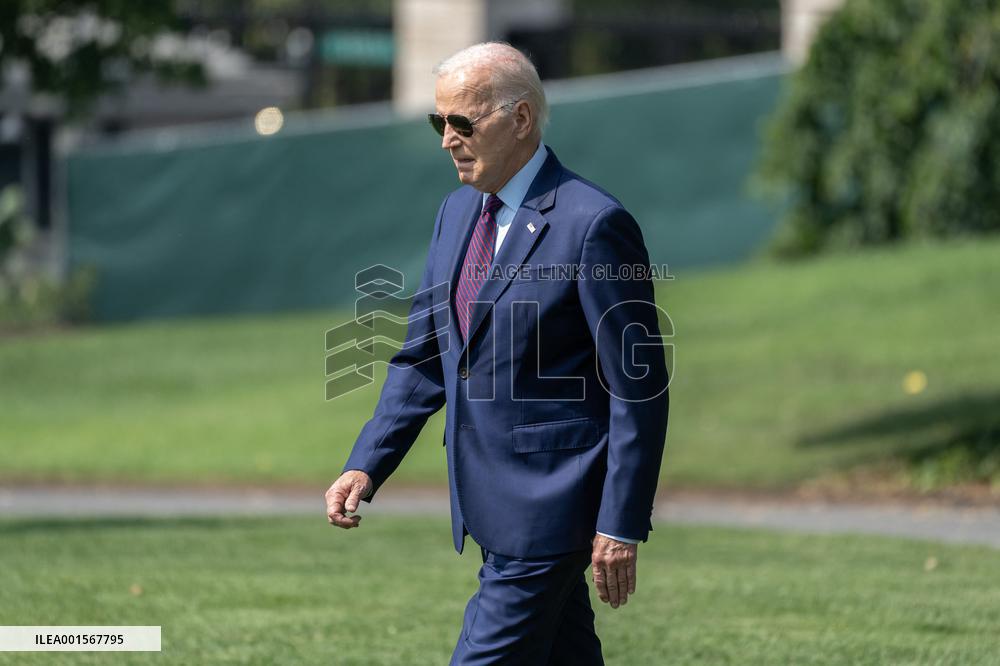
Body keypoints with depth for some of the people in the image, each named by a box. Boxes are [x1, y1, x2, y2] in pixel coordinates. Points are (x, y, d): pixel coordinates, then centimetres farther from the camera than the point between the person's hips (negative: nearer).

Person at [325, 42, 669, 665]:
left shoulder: (594, 225, -14)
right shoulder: (458, 212, 11)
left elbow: (639, 388, -14)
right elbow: (424, 356, 16)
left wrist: (622, 524, -16)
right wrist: (366, 467, 4)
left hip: (548, 504, -8)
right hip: (492, 503, 8)